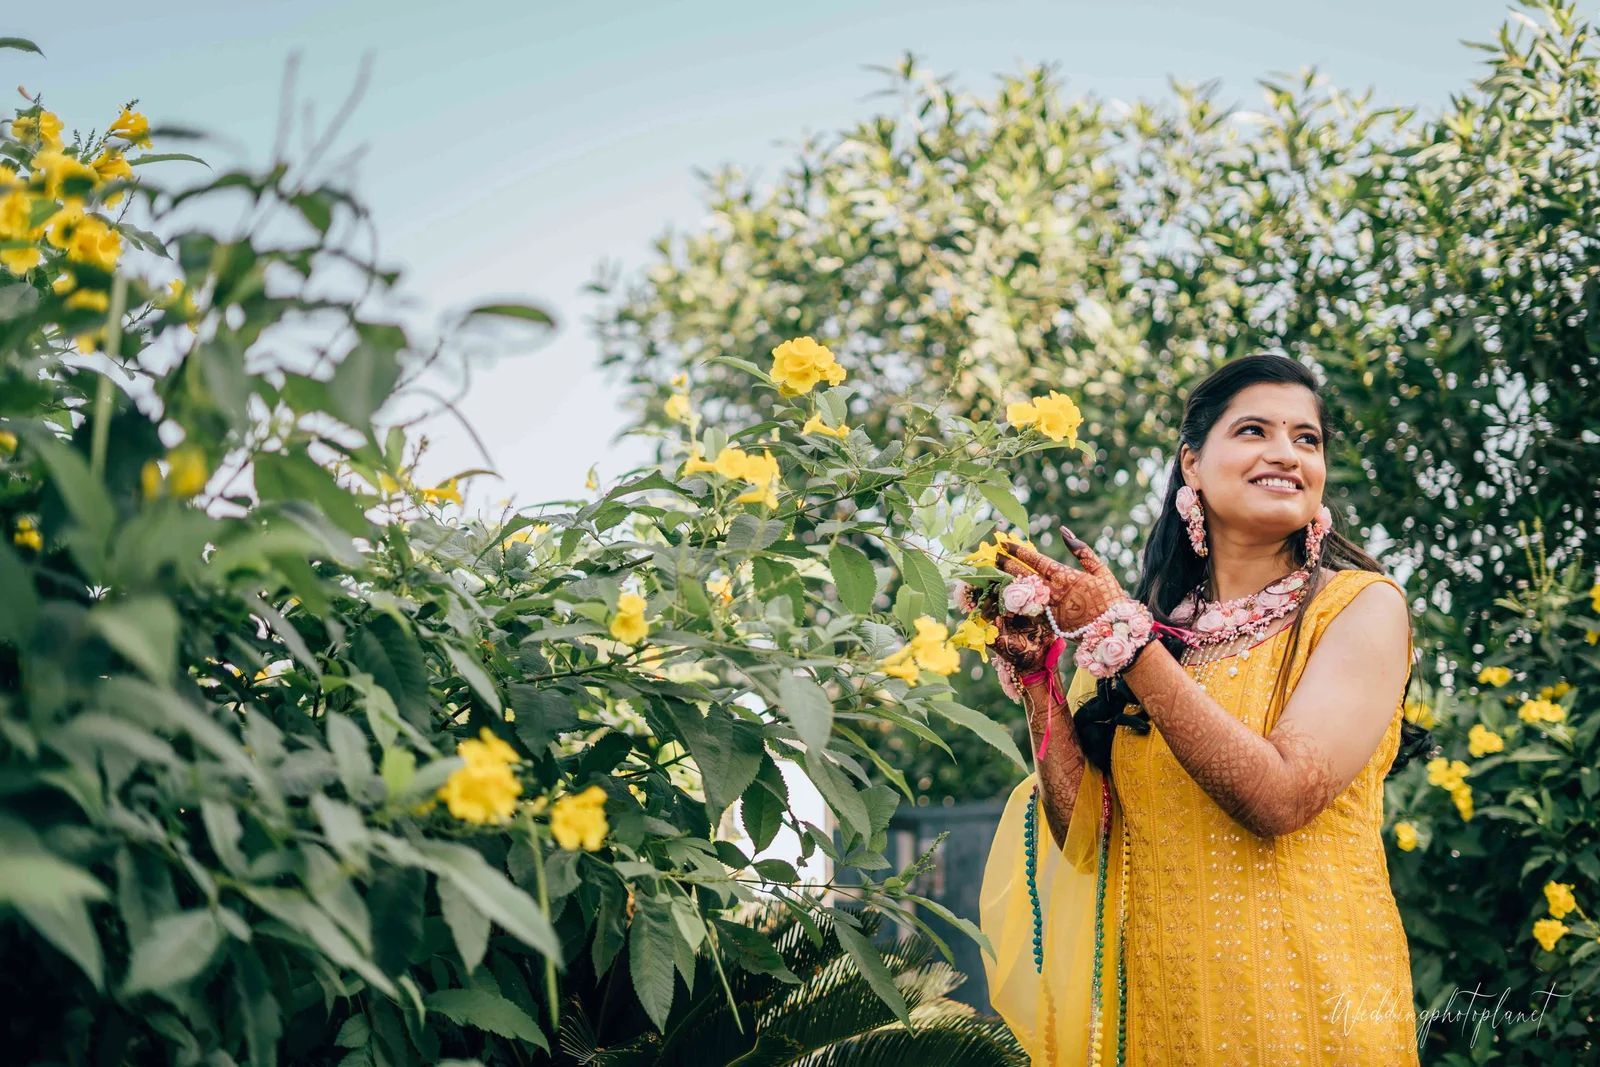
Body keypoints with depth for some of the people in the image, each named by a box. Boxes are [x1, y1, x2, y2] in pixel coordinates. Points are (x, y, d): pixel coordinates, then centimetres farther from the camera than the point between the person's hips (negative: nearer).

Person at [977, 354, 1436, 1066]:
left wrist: (1124, 637, -19)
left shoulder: (1361, 605, -6)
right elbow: (1083, 832, -1)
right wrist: (1036, 672, -11)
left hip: (1303, 998, -3)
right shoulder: (1153, 620, 4)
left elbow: (1280, 797, -20)